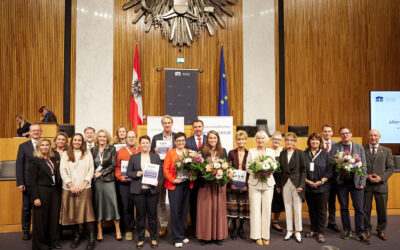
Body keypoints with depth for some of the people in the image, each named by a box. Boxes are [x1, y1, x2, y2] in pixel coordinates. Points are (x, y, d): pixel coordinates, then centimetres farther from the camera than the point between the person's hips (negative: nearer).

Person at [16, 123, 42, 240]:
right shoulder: (23, 146, 4)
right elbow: (19, 165, 0)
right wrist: (20, 182, -7)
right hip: (28, 183, 0)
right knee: (26, 207, 8)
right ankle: (26, 231, 22)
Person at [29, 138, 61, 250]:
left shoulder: (53, 159, 12)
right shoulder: (35, 160, -6)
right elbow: (33, 180, -10)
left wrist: (58, 191, 5)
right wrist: (35, 197, -14)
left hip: (54, 191, 6)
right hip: (42, 191, -6)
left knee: (54, 217, 10)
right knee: (41, 218, 4)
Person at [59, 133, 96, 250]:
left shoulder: (87, 153, 8)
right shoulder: (65, 154, 8)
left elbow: (91, 170, 4)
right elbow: (63, 171, 1)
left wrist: (84, 184, -8)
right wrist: (71, 185, -8)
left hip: (84, 188, -1)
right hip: (69, 188, 1)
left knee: (87, 211, -7)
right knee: (72, 212, 5)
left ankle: (92, 238, -1)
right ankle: (77, 236, 21)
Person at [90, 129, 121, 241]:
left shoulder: (112, 149, 3)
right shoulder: (93, 150, 11)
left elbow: (113, 165, -3)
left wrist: (101, 173, -8)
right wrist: (93, 174, -7)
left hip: (108, 180, -2)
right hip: (96, 180, 2)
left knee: (113, 203, -2)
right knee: (98, 204, 5)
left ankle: (117, 230, 9)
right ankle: (99, 230, 16)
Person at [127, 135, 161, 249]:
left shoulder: (156, 156, 9)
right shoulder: (133, 157, 8)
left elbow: (160, 172, 7)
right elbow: (128, 172, 7)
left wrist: (157, 180, -11)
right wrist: (136, 174, -12)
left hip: (152, 189, 0)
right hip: (138, 190, 0)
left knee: (152, 214, 4)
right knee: (140, 215, 6)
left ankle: (153, 238, 18)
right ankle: (140, 239, 19)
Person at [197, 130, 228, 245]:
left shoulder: (223, 151, 8)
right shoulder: (202, 151, 2)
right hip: (205, 183, -2)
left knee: (218, 208, 6)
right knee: (205, 209, 2)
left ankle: (218, 235, 16)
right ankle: (205, 235, 13)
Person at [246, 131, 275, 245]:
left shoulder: (271, 151, 12)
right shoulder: (251, 151, 8)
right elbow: (248, 167, 4)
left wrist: (268, 171, -12)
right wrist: (256, 172, -14)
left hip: (268, 183, 1)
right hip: (254, 182, -1)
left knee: (267, 209, 1)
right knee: (255, 209, -2)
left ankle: (265, 236, 11)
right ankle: (257, 235, 7)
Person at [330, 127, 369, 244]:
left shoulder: (359, 147, 5)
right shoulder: (335, 147, 3)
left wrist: (362, 182, -3)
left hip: (356, 181, 0)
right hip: (341, 181, 0)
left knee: (359, 208, 0)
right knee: (344, 208, 9)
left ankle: (360, 233, 11)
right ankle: (347, 230, 22)